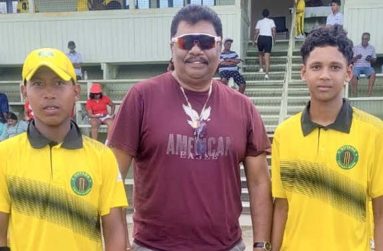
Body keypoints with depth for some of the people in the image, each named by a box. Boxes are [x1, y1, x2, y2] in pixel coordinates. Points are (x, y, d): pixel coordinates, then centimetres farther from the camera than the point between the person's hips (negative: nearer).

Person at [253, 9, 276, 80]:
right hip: (269, 38, -1)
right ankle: (266, 73, -13)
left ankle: (261, 67, 23)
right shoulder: (271, 21, 8)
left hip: (261, 38, 1)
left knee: (260, 53, 27)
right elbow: (273, 30, -4)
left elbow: (256, 32, 1)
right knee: (267, 57, -5)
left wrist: (254, 40, 7)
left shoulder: (259, 22, 9)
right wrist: (274, 38, 7)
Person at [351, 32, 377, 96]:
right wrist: (356, 57, -19)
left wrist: (371, 59, -9)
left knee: (373, 74, -32)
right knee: (354, 75, -35)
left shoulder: (372, 48, 10)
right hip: (357, 66, -1)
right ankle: (354, 94, -32)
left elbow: (374, 60, 15)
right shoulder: (355, 48, 5)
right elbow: (352, 60, 3)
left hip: (367, 67, 1)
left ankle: (370, 93, -32)